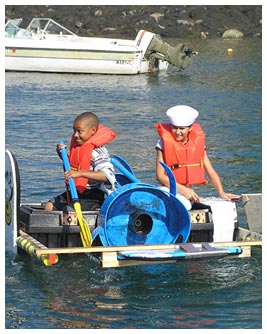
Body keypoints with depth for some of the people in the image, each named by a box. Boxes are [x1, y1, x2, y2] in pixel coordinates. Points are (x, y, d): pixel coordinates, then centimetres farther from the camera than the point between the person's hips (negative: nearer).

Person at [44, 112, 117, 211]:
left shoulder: (97, 152, -20)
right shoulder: (77, 145, 8)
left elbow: (107, 175, -35)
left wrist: (80, 173, -41)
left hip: (94, 195, -9)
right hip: (76, 192, 9)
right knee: (49, 207, 4)